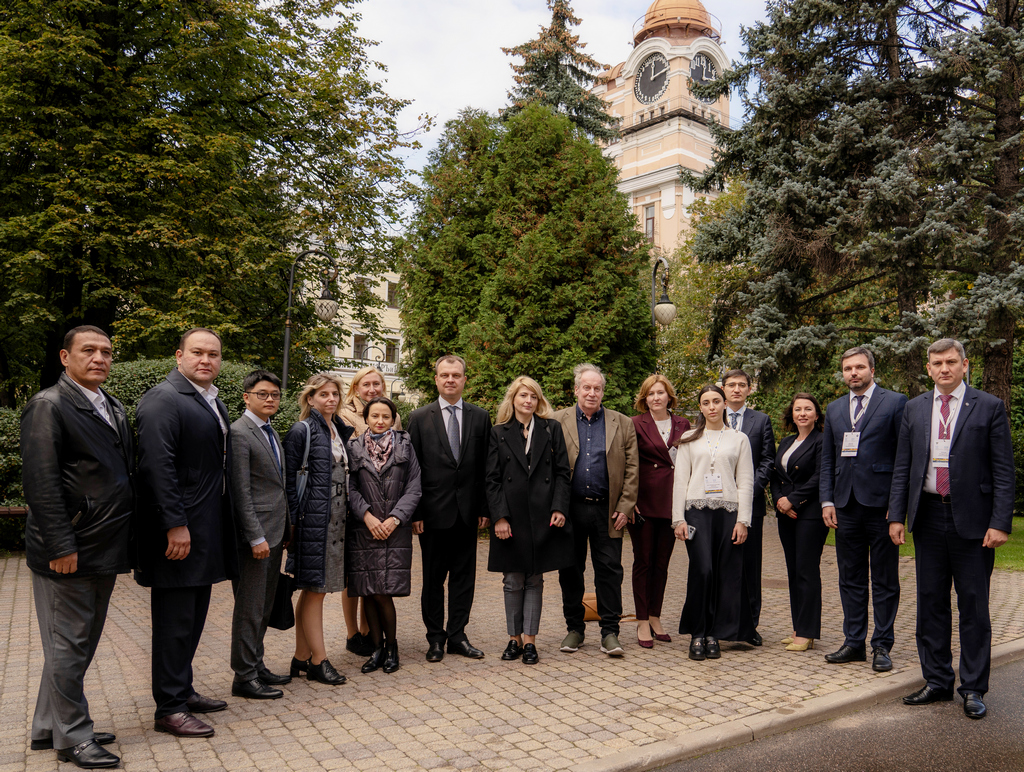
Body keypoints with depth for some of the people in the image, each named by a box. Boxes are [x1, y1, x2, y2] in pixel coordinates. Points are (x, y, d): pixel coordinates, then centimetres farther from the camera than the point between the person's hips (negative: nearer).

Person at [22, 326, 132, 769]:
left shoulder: (113, 409, 15)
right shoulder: (48, 406, -11)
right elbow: (40, 482, -17)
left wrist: (124, 539, 12)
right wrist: (61, 546, -20)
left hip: (104, 550, 9)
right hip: (68, 552, -9)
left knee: (80, 643, 18)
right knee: (68, 645, 4)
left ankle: (48, 728, 33)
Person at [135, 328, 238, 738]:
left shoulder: (215, 403, 16)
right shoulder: (163, 399, -13)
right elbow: (158, 466, -20)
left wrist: (219, 528, 16)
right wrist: (175, 525, -23)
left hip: (207, 530, 9)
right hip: (179, 530, -9)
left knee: (193, 616, 18)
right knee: (175, 620, -1)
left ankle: (183, 689, 31)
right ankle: (169, 708, 10)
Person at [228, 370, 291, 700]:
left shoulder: (272, 433, 16)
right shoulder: (239, 433, -12)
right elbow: (241, 491, -17)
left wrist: (284, 531, 14)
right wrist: (256, 537, -19)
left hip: (275, 533, 9)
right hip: (255, 534, -9)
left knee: (263, 607, 16)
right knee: (249, 608, 0)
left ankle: (256, 665, 27)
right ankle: (244, 676, 10)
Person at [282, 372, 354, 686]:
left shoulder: (342, 430, 14)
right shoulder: (302, 431, -7)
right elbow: (289, 478, -8)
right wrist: (294, 519, -12)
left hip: (337, 519, 7)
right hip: (313, 518, -7)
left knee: (312, 590, 12)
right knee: (315, 588, -2)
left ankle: (301, 657, 20)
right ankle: (319, 661, 6)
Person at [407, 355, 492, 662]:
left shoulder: (480, 417, 7)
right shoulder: (420, 418, 1)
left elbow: (486, 467, 6)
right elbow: (412, 468, -1)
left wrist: (485, 508, 1)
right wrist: (414, 512, -7)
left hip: (468, 511, 2)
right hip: (434, 511, -2)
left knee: (464, 576, 9)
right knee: (433, 578, 7)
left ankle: (457, 636, 21)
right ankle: (435, 637, 20)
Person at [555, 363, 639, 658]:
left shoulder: (623, 424, 7)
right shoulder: (557, 421, 5)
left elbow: (632, 469, 4)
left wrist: (625, 507, -3)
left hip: (607, 511, 0)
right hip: (570, 509, 0)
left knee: (609, 570, 1)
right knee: (570, 571, 8)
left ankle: (610, 632, 10)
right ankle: (574, 628, 22)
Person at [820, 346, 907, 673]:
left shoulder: (895, 403, 0)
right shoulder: (834, 409, 14)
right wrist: (827, 500, 5)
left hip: (880, 503, -4)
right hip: (846, 505, 5)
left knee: (884, 581, 4)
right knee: (850, 578, 10)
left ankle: (882, 646, 13)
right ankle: (854, 643, 20)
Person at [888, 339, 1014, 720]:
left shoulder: (989, 407, -1)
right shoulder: (914, 409, 9)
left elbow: (1003, 471, -4)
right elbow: (902, 467, 10)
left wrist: (1000, 523, -12)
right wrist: (897, 515, 3)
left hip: (972, 519, -3)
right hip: (928, 517, 4)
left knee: (973, 606, 5)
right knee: (931, 603, 10)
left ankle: (973, 688, 17)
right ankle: (937, 681, 23)